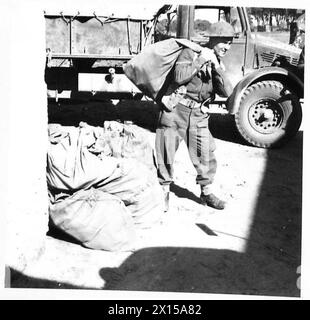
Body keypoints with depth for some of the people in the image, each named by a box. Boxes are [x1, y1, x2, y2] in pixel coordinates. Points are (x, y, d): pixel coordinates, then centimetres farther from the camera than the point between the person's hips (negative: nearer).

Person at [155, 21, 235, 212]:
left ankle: (207, 192, 23)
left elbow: (226, 92, -4)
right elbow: (179, 77, -21)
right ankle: (164, 192, 20)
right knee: (166, 154, 2)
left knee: (206, 155, 5)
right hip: (175, 110, -4)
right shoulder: (190, 53, -5)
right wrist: (200, 61, -19)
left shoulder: (219, 65, 11)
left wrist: (217, 68, -14)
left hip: (199, 116, 5)